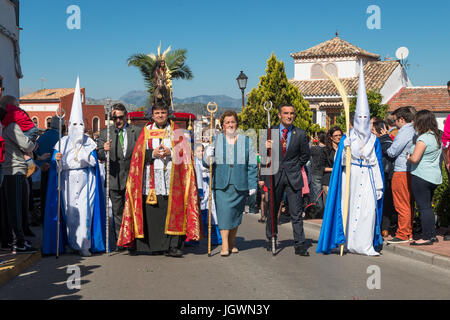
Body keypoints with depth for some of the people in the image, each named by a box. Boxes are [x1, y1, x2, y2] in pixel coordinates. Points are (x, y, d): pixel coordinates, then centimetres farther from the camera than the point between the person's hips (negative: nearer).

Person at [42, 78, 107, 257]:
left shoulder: (89, 143, 10)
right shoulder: (62, 143, 6)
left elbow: (94, 162, 4)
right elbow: (56, 166, 0)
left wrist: (82, 155, -12)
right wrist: (58, 160, -21)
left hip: (85, 181, 0)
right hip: (67, 182, 0)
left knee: (84, 211, -8)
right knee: (69, 212, -1)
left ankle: (83, 245, -2)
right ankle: (70, 243, 13)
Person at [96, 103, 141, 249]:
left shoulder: (137, 131, 4)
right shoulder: (105, 132, 6)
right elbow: (99, 155, -1)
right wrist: (103, 150, -24)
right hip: (114, 179, 1)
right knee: (117, 212, 7)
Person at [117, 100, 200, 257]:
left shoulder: (176, 131, 12)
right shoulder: (146, 132, 13)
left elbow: (185, 152, 5)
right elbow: (138, 154, 6)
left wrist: (170, 153, -11)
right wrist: (153, 153, -10)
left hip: (171, 179, 0)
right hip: (151, 178, 1)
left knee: (172, 212, -7)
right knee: (152, 214, -3)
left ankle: (172, 246, -3)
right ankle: (154, 246, 4)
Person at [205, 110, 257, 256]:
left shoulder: (246, 141, 7)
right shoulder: (215, 140, 5)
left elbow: (252, 165, 7)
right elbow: (206, 163, 4)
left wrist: (253, 184, 1)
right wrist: (208, 155, -18)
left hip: (239, 184, 1)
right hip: (221, 183, -1)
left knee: (236, 212, 8)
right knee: (224, 211, -10)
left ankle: (232, 242, 22)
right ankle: (225, 245, -8)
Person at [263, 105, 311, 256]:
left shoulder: (300, 134, 2)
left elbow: (306, 155, 13)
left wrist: (295, 167, 10)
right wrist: (266, 148, -17)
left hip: (293, 177, -1)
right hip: (275, 176, 1)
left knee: (296, 213, -3)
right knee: (272, 210, 11)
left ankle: (299, 245, 1)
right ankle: (271, 239, 26)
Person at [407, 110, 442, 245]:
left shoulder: (423, 138, -17)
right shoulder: (437, 136, 10)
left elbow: (415, 158, -24)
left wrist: (408, 158, -2)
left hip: (421, 176, -9)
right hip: (435, 177, 9)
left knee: (423, 207, -3)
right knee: (428, 206, 17)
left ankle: (426, 237, 0)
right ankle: (432, 234, 21)